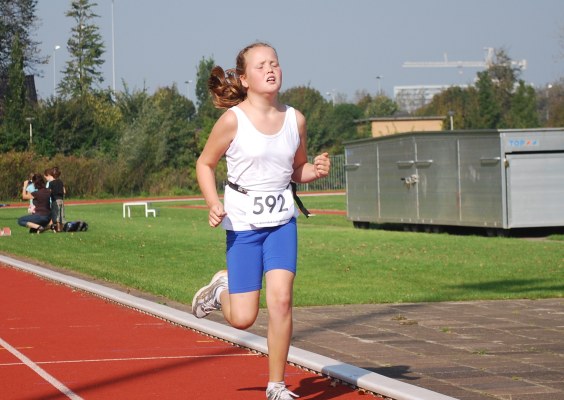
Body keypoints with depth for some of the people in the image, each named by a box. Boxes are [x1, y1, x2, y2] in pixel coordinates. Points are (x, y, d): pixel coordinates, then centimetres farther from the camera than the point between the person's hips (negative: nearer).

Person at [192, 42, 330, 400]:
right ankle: (221, 289, 36)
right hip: (242, 223, -3)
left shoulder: (295, 120, 0)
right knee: (243, 319, -1)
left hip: (282, 222, 3)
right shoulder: (233, 120, -11)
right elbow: (205, 164, 0)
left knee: (281, 300, -12)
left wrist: (316, 170, -8)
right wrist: (213, 203, -16)